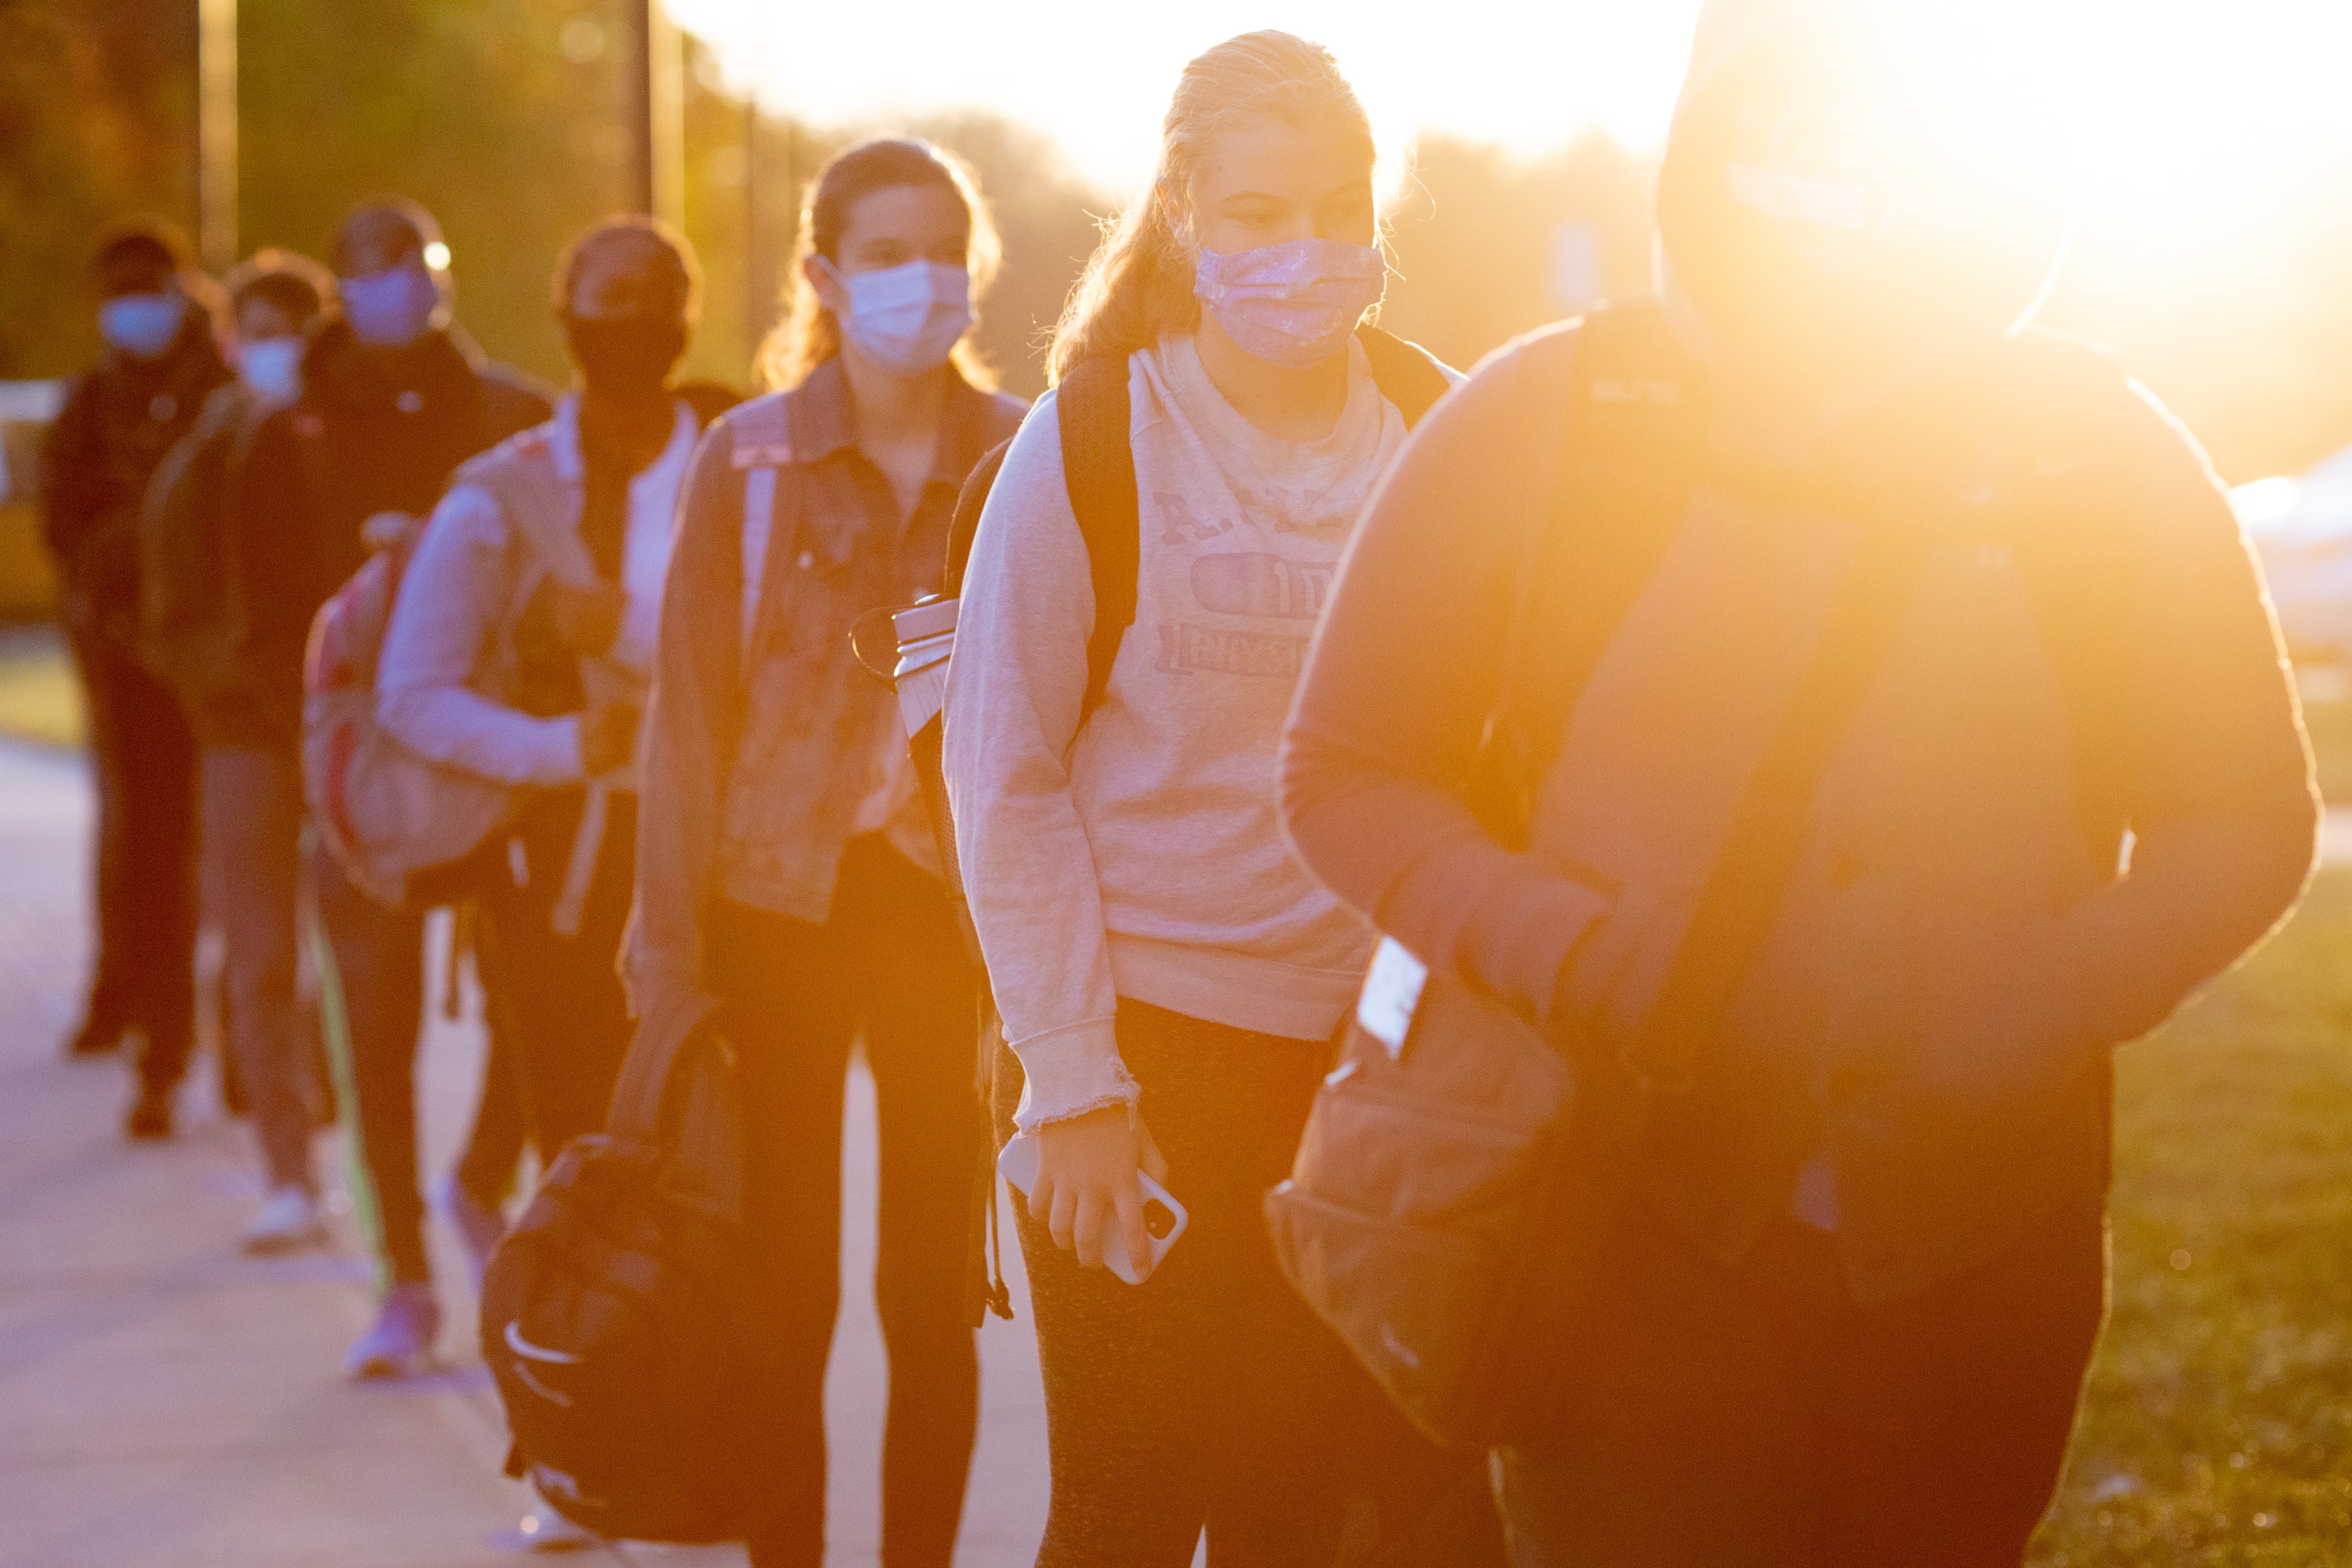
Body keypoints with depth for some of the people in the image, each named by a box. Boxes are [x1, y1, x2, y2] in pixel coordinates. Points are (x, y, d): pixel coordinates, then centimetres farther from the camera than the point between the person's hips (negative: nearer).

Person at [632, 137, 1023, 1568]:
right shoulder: (751, 461, -1)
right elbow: (693, 712, 0)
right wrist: (673, 956, -4)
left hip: (955, 912, 1)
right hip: (781, 908, -1)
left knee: (935, 1294, 4)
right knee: (788, 1292, 3)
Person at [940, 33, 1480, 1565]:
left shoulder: (1435, 433, 3)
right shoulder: (1091, 440, -7)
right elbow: (1003, 776, -5)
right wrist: (1070, 1082, -9)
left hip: (1368, 1059, 3)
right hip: (1145, 1044, -3)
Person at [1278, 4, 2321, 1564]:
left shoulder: (2098, 449, -1)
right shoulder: (1543, 422, -4)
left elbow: (2247, 816, 6)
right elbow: (1346, 776, 2)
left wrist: (2067, 993, -14)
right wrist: (1551, 945, -17)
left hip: (1978, 1250, 2)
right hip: (1637, 1225, -2)